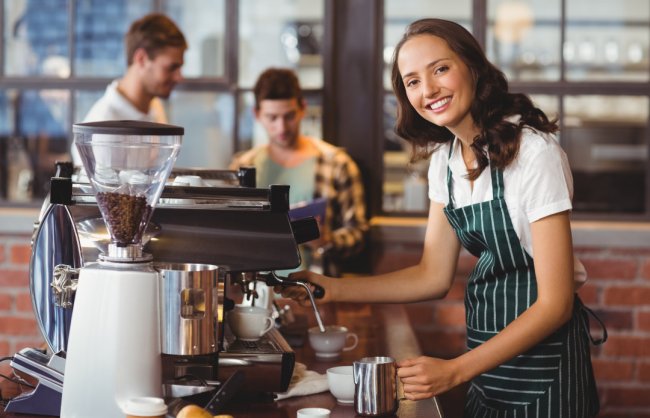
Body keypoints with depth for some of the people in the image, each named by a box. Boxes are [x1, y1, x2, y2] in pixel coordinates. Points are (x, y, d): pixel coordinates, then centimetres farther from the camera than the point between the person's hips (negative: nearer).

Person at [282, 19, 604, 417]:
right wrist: (335, 289, -5)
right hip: (488, 354, 7)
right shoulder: (445, 158, 3)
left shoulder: (534, 152, -20)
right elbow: (434, 277, 6)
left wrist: (456, 371, -27)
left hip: (543, 351, -7)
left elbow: (555, 303, -21)